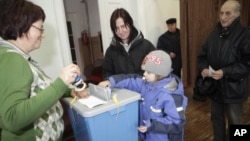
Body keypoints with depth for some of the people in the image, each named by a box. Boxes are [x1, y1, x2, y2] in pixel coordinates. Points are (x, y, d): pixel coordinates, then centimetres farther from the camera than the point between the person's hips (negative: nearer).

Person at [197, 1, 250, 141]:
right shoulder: (215, 33, 7)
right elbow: (203, 55, 10)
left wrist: (226, 72, -26)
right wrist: (204, 68, -9)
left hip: (233, 88, -5)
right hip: (215, 86, 6)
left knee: (234, 122, 14)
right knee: (217, 117, 22)